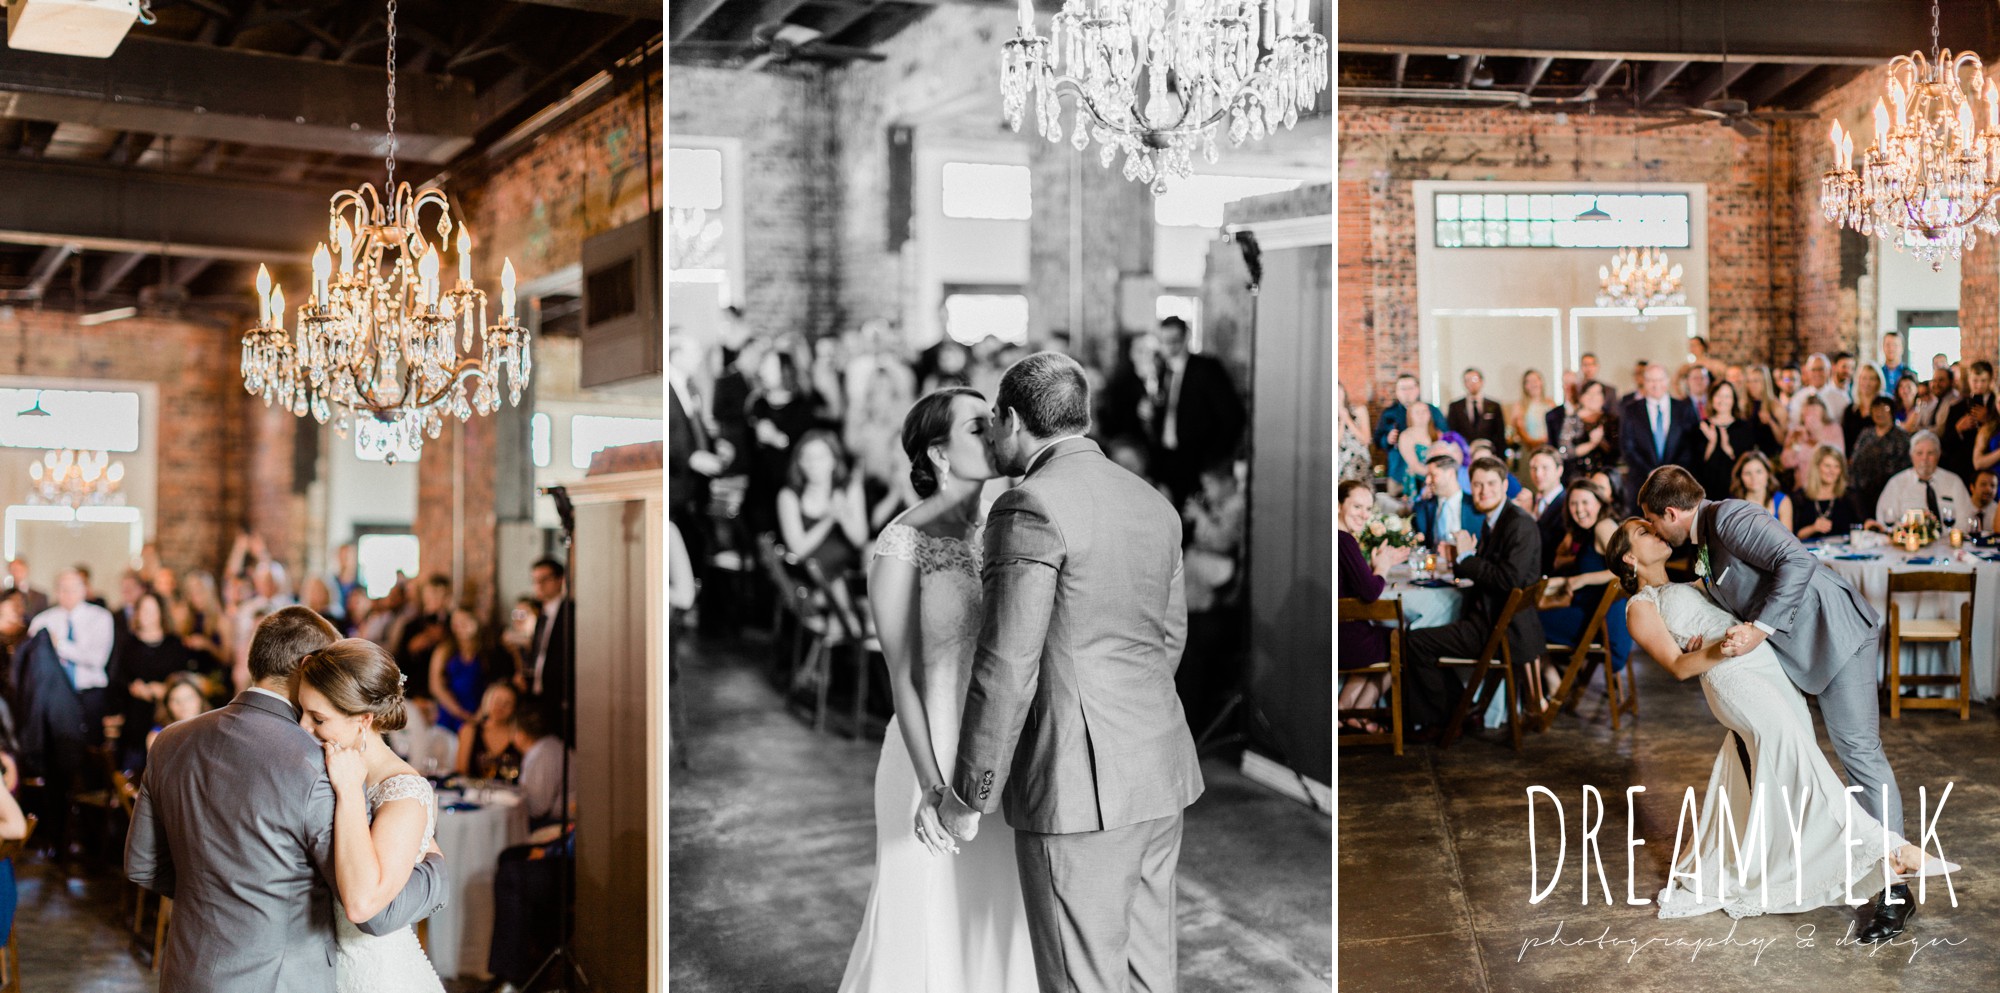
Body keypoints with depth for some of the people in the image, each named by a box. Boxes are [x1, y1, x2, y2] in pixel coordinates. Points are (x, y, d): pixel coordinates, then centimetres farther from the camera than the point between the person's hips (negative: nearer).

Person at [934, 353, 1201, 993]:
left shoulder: (1029, 509, -15)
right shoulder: (1154, 508, 10)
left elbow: (1006, 670, -18)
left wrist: (967, 795, -8)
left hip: (1078, 789, -8)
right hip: (1159, 775, 8)